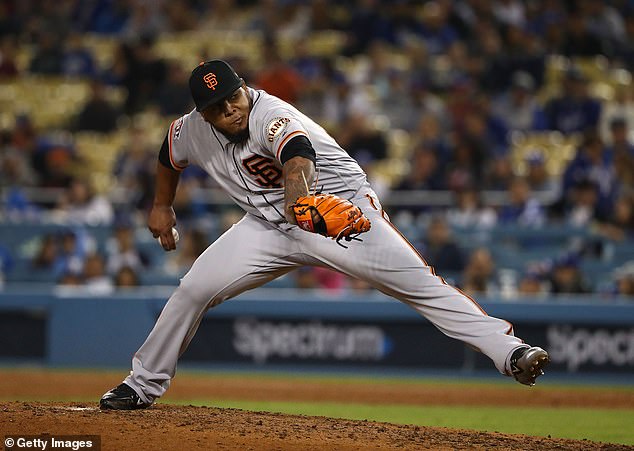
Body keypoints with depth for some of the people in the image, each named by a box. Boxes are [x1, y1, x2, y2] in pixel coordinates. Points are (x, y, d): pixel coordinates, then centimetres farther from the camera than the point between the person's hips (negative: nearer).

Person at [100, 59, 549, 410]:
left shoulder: (273, 116, -28)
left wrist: (297, 193, -72)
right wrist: (162, 206, 24)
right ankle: (144, 385, 12)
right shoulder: (191, 131, -7)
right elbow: (170, 157, 20)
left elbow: (297, 155, -52)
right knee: (195, 289, -5)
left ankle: (509, 351, -25)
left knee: (420, 283, -19)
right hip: (271, 227, 6)